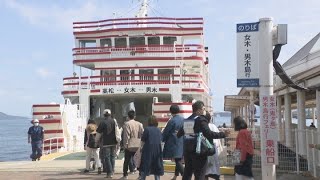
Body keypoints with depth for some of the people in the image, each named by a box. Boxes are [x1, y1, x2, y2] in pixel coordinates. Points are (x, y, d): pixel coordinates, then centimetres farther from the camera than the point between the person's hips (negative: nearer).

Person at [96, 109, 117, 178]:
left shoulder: (103, 122, -8)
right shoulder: (114, 121, 5)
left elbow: (99, 133, -6)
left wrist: (96, 141, 6)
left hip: (106, 143, -4)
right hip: (114, 142, 4)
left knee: (107, 157, 1)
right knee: (112, 156, 15)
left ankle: (109, 173, -2)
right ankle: (112, 171, 21)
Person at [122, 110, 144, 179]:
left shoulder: (127, 124, -10)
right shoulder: (139, 124, 4)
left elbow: (126, 135, -13)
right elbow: (142, 134, 3)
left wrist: (125, 144, -6)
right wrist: (141, 143, 9)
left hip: (129, 146, -3)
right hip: (138, 146, 4)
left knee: (127, 161, 8)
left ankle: (125, 175, 11)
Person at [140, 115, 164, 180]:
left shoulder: (147, 129, -10)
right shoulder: (158, 130, 3)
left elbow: (143, 140, -9)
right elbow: (161, 140, 8)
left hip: (148, 150, -4)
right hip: (157, 150, 4)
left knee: (144, 167, 6)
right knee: (156, 167, 12)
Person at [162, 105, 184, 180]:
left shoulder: (172, 121, -15)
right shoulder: (183, 119, 3)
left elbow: (165, 132, -8)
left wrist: (161, 139, 6)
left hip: (174, 143, -7)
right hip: (182, 142, 7)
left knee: (178, 160, -5)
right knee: (178, 160, 14)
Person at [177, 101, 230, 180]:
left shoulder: (186, 120, 11)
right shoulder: (201, 120, -12)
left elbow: (179, 134, 22)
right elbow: (209, 134, -23)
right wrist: (223, 134, -16)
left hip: (187, 150, 7)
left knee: (187, 173, 17)